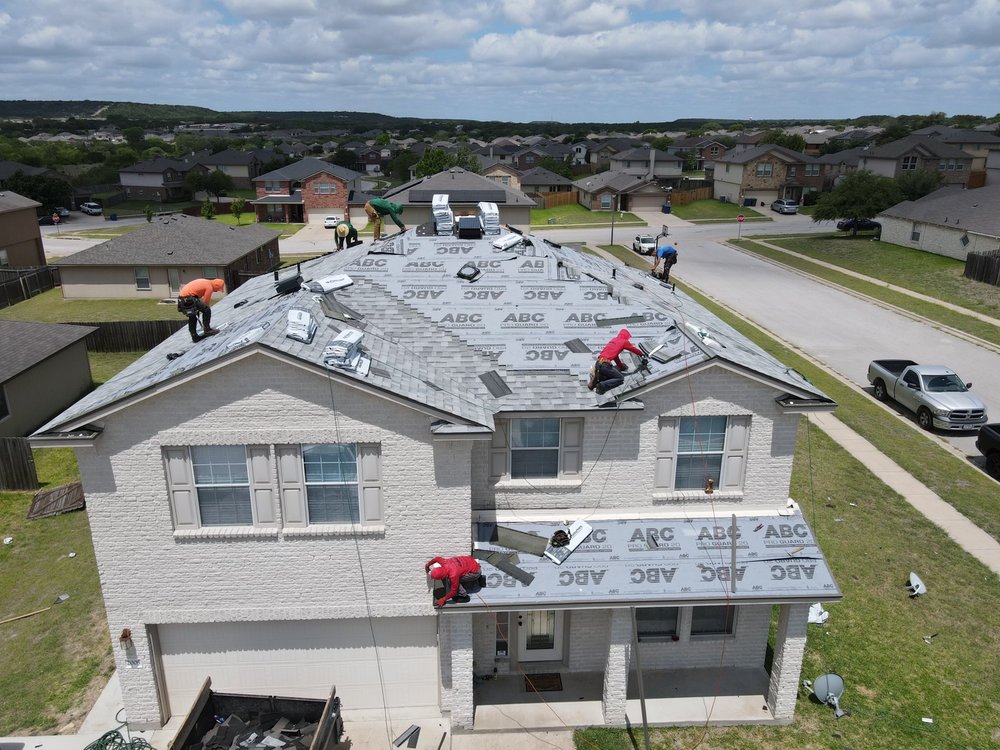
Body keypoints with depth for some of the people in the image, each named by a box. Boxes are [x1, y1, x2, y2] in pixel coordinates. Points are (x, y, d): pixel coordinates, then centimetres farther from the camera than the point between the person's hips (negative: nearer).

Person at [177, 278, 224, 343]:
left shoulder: (205, 282, 21)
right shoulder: (209, 287, -7)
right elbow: (205, 302, -4)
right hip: (189, 298, -10)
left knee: (192, 317, 20)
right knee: (207, 310, -6)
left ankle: (194, 337, 24)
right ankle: (207, 329, -1)